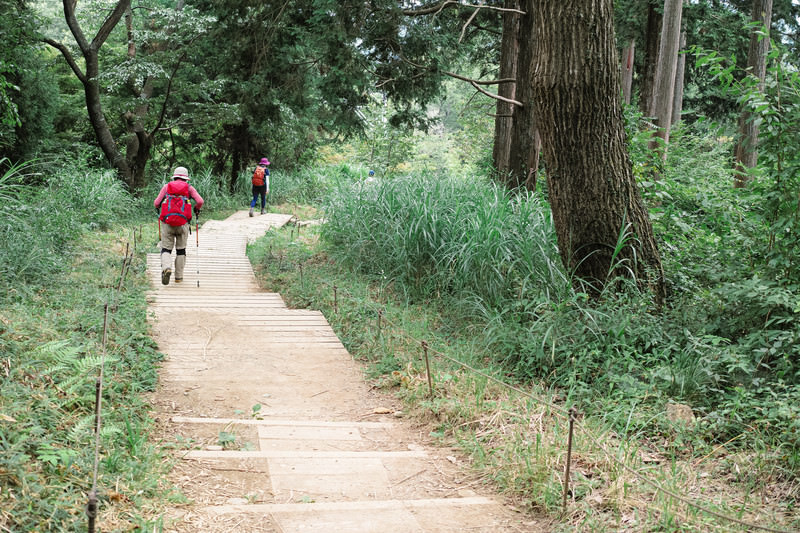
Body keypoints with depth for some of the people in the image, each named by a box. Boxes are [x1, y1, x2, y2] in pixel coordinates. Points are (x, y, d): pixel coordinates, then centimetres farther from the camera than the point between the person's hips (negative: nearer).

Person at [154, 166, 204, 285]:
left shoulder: (166, 187, 11)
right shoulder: (189, 188, 10)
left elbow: (156, 203, 3)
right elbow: (200, 201, -3)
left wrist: (157, 208, 26)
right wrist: (197, 209, 17)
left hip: (167, 223, 0)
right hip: (183, 223, 0)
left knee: (166, 249, 5)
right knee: (181, 250, 14)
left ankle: (166, 268, -23)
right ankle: (179, 276, 17)